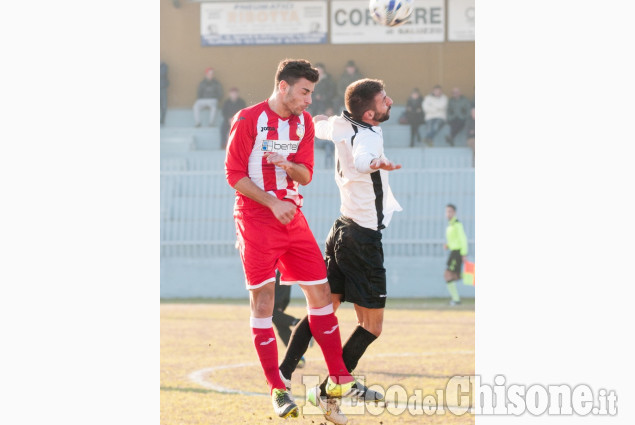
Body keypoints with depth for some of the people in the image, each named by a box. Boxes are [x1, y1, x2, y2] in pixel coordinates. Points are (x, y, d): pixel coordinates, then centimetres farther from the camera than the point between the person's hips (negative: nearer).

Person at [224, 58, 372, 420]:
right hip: (256, 218, -6)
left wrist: (288, 165, -14)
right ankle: (277, 389, -4)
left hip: (293, 216, 6)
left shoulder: (304, 122, 10)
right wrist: (272, 203, -16)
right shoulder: (248, 119, -8)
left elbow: (306, 174, 9)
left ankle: (339, 381, 10)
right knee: (263, 298, -7)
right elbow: (235, 174, -8)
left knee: (320, 292, 3)